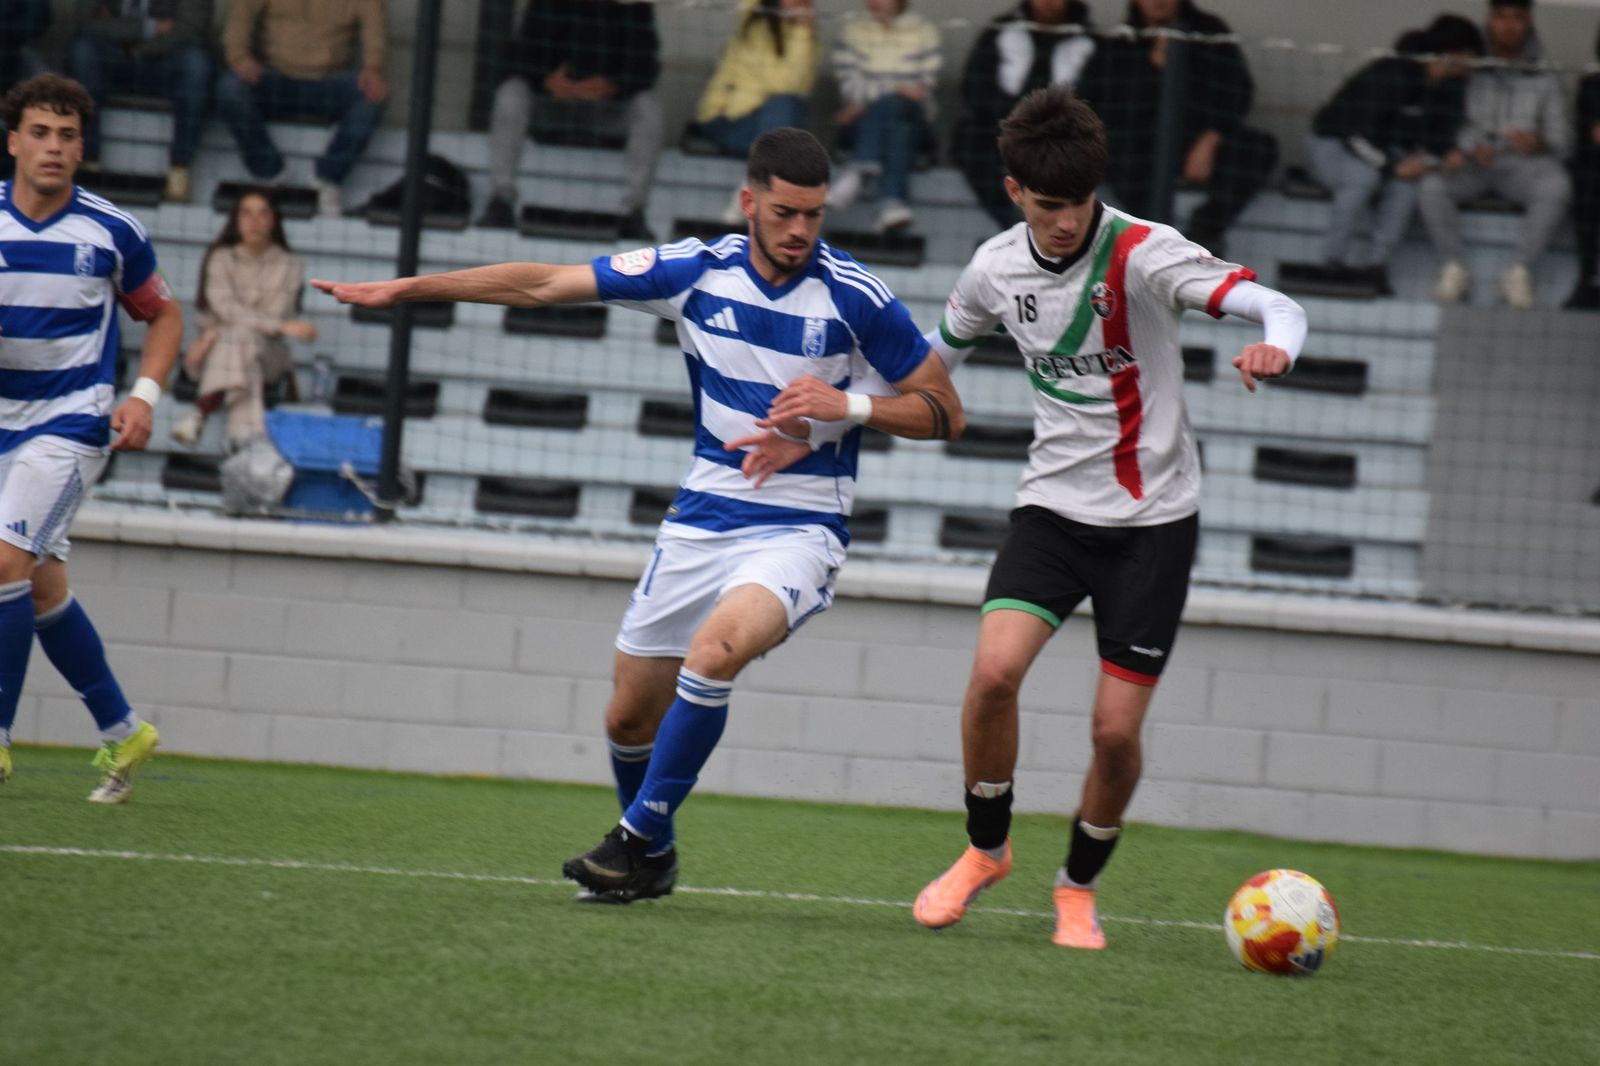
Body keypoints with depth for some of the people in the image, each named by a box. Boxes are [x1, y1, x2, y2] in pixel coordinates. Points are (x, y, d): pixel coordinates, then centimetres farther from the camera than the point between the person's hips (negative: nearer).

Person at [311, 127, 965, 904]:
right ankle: (651, 861, 34)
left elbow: (943, 412, -3)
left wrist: (847, 407, -20)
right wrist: (404, 288, 1)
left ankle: (639, 838, -17)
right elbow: (544, 285, 2)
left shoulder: (854, 295, -10)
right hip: (702, 519, 4)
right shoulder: (697, 270, -3)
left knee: (715, 649, -32)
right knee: (629, 716, 7)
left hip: (797, 527, -4)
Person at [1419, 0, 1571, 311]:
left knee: (1557, 186, -34)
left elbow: (1561, 139, 11)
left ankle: (1519, 271, -27)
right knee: (1431, 186, -33)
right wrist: (1468, 147, -17)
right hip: (1473, 161, 0)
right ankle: (1454, 267, -19)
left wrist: (1538, 143, -13)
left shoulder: (1544, 78, 17)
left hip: (1523, 163, 0)